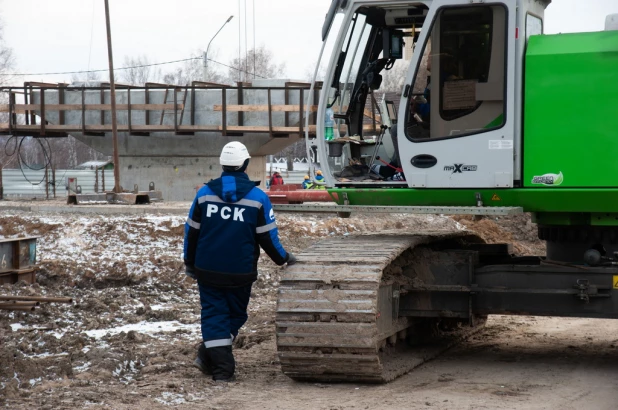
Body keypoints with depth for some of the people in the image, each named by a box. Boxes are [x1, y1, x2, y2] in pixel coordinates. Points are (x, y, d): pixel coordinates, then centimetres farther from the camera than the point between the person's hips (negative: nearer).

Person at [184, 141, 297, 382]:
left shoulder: (205, 193, -3)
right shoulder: (257, 197, -7)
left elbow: (191, 231, 3)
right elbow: (267, 237, -4)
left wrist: (189, 263, 14)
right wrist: (283, 259, 12)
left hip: (207, 270, 1)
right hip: (241, 272, -1)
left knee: (214, 314, 6)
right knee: (235, 314, 15)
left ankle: (222, 368, -2)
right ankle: (208, 358, 12)